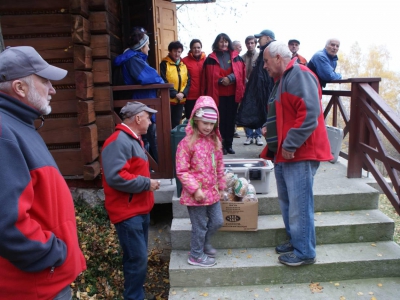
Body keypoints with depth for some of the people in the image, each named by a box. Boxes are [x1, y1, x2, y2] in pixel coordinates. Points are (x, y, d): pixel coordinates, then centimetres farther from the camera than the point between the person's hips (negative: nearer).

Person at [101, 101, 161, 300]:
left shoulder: (133, 140, 14)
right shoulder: (119, 141, -20)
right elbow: (116, 177, -29)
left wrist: (147, 182, 6)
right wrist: (147, 183, -19)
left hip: (140, 209, 10)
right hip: (128, 212, -10)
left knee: (137, 257, 20)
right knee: (137, 258, -4)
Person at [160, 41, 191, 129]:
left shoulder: (184, 65, 10)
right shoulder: (164, 64, -5)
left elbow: (188, 82, 5)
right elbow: (164, 82, -12)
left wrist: (183, 93, -11)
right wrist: (175, 94, -18)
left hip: (180, 100, 5)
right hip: (168, 99, -4)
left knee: (176, 124, 14)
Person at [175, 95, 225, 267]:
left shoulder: (215, 140, 4)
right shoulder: (187, 143, -17)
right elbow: (181, 171, -17)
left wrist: (220, 186, 16)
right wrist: (195, 189, -20)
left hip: (212, 191, 7)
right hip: (196, 194, -7)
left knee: (217, 221, 18)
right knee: (200, 226, 7)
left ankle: (204, 244, 44)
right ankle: (196, 255, 30)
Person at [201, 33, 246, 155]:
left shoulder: (236, 56, 10)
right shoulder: (211, 58, 2)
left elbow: (241, 72, 4)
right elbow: (209, 77, -2)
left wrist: (230, 78, -12)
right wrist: (221, 80, -16)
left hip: (233, 93, 3)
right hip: (218, 94, -2)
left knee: (231, 119, 7)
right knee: (220, 119, -2)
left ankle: (229, 144, 16)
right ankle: (221, 145, 7)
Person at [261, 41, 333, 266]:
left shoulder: (299, 75, -13)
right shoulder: (283, 79, 19)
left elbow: (309, 113, -24)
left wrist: (290, 144, -23)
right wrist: (271, 129, 10)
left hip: (299, 154, -10)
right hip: (283, 154, 11)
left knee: (299, 206, -2)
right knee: (287, 203, 18)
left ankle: (305, 252, 12)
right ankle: (295, 242, 32)